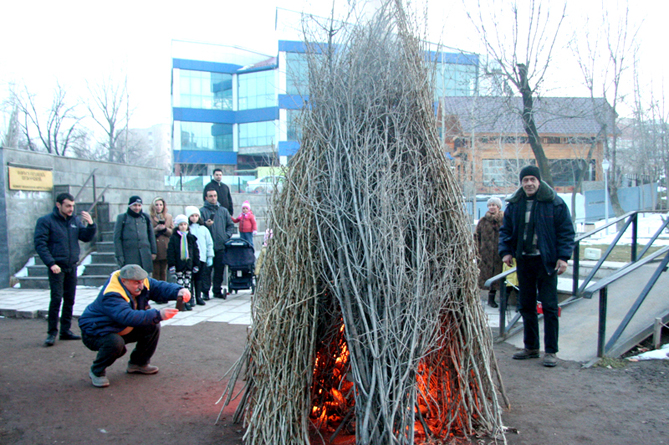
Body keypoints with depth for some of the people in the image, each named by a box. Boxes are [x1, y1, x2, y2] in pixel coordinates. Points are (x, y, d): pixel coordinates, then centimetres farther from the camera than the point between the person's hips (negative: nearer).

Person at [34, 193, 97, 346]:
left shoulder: (75, 221, 11)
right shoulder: (46, 221, -5)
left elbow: (86, 237, 9)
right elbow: (40, 244, -10)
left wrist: (90, 224, -9)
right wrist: (51, 263, -18)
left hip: (72, 267, 5)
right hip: (57, 267, -5)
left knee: (69, 300, 9)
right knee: (56, 299, -10)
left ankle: (65, 330, 18)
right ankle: (52, 332, -1)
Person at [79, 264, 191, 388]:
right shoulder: (111, 296, -34)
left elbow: (160, 287, -12)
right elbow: (128, 317, -47)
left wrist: (179, 291, -34)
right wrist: (158, 315, -55)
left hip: (122, 331, 8)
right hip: (96, 331, -8)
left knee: (153, 326, -7)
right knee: (116, 343, -37)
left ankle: (138, 364, 12)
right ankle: (97, 371, -7)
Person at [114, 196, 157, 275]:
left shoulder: (145, 217, 12)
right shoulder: (122, 218, 2)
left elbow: (151, 235, 17)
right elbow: (117, 238, 1)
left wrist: (153, 251, 14)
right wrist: (119, 256, -5)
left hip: (145, 254, 3)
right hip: (129, 255, -3)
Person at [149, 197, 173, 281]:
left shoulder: (168, 217, 14)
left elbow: (173, 232, 10)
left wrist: (165, 229, -7)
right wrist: (156, 229, -15)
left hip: (165, 249, 4)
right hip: (154, 249, -3)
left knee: (163, 272, 7)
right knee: (155, 272, -4)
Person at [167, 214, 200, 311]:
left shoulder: (191, 237, 8)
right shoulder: (174, 238, -1)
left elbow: (196, 251, 10)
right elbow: (170, 252, -3)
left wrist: (196, 264, 6)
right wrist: (171, 265, -10)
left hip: (189, 264, 3)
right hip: (179, 265, -3)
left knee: (187, 283, 7)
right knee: (180, 283, 0)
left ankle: (187, 301, 13)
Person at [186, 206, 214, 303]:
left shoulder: (203, 229, 10)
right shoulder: (186, 229, 1)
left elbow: (209, 243, 12)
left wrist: (210, 257, 8)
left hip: (201, 257, 2)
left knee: (199, 278, 5)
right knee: (191, 277, -1)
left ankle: (199, 296, 11)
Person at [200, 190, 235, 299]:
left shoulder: (223, 211, 14)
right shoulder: (202, 211, 3)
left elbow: (231, 225, 17)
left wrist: (227, 235, 2)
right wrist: (205, 224, -23)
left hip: (221, 246, 3)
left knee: (220, 270, 5)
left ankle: (217, 291, 14)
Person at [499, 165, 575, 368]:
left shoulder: (554, 203, -5)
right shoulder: (514, 204, 7)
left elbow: (566, 231, -4)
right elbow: (505, 230, 13)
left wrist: (563, 256, -12)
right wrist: (505, 251, -1)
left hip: (546, 262, -4)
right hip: (523, 261, 5)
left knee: (549, 307, -1)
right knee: (526, 306, 11)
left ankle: (551, 351, 8)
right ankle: (531, 347, 23)